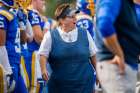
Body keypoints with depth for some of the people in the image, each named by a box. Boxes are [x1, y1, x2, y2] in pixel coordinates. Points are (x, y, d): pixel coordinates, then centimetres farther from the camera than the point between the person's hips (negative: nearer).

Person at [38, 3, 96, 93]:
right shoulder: (50, 36, -1)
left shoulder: (85, 34, 6)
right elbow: (43, 55, -1)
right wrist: (43, 69, -18)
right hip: (59, 85, -1)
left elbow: (93, 55, 13)